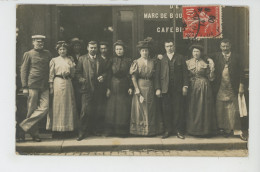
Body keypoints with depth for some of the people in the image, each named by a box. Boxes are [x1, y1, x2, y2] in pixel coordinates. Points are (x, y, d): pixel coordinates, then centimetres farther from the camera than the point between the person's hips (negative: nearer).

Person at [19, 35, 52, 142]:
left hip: (44, 86, 3)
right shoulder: (28, 54, 5)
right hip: (33, 85, -3)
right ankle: (34, 134, 10)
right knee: (32, 109, 0)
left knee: (44, 108, -9)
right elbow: (23, 70, 3)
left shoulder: (47, 54, 14)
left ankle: (25, 125, 4)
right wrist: (24, 87, -4)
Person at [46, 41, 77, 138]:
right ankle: (58, 129, 3)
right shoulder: (54, 60, 6)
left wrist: (68, 73, -3)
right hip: (58, 83, -3)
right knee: (58, 105, -2)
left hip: (68, 84, 3)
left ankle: (67, 128, 10)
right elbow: (51, 75, 2)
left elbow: (73, 73, 15)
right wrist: (51, 87, -4)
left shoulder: (70, 60, 13)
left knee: (68, 105, 3)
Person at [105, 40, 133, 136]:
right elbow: (109, 75, 4)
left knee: (124, 109, 0)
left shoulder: (128, 61, 2)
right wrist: (108, 88, -1)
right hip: (114, 87, 1)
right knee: (112, 109, 3)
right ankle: (110, 130, 11)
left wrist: (130, 87, -8)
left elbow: (130, 75, 0)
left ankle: (123, 130, 7)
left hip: (124, 88, -1)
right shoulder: (112, 61, 6)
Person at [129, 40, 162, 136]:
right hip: (140, 87, -3)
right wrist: (137, 90, -13)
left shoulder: (152, 62, 10)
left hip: (150, 88, 3)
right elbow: (133, 77, -5)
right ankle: (140, 130, 7)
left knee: (150, 109, 6)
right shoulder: (136, 62, 1)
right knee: (140, 108, 0)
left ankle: (151, 130, 14)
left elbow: (155, 76, 10)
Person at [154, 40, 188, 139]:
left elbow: (184, 72, 7)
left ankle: (178, 130, 8)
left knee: (178, 109, 0)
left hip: (177, 88, 0)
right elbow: (157, 74, 5)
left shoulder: (180, 58, 11)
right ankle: (167, 130, 11)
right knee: (166, 110, 1)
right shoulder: (161, 59, 9)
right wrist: (157, 88, -2)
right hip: (165, 89, 0)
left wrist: (185, 86, -2)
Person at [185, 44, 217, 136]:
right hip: (192, 87, 1)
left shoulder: (206, 62, 3)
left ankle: (204, 130, 9)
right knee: (193, 108, 3)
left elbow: (210, 77, 0)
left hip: (204, 87, -1)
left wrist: (212, 68, -11)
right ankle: (194, 129, 12)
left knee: (204, 108, 0)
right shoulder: (188, 62, 6)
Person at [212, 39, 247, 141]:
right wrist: (214, 87, -5)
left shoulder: (236, 57, 6)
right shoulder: (216, 57, 6)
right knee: (220, 109, 3)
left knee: (234, 110, 2)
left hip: (233, 89, 0)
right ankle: (223, 129, 13)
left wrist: (241, 86, -2)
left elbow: (241, 72, 4)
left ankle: (237, 130, 7)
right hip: (220, 89, 1)